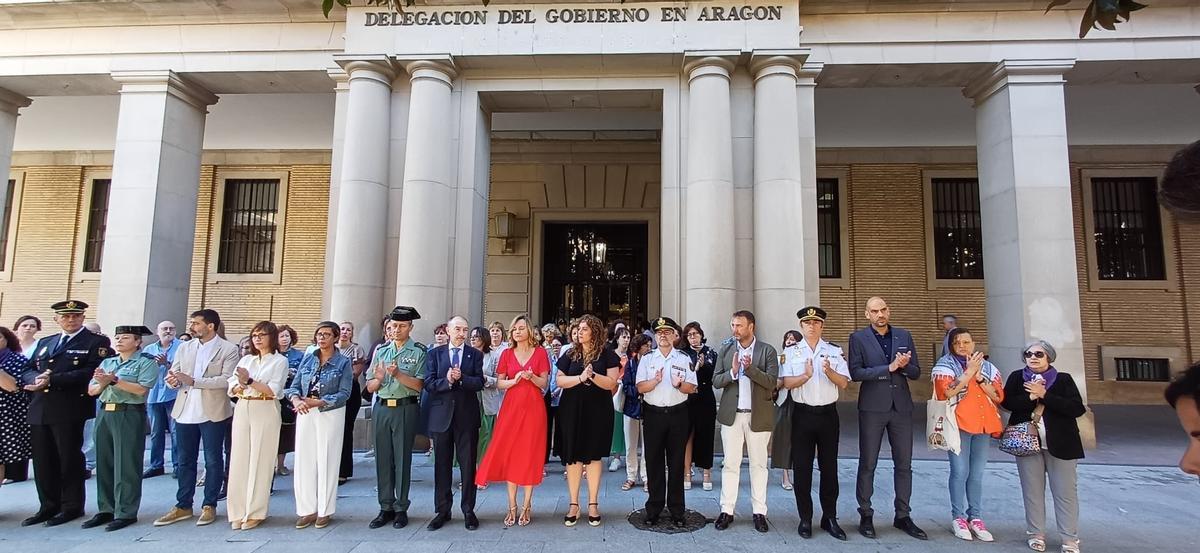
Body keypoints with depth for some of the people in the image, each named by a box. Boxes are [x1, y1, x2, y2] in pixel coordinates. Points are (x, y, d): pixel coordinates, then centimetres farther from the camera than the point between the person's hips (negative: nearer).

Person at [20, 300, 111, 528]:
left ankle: (72, 507, 13)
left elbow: (90, 372, -14)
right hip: (39, 410, 6)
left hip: (70, 410, -6)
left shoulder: (96, 342, -1)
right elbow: (27, 370, 13)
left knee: (69, 459, 2)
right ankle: (48, 506, 22)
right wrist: (37, 379, -9)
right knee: (43, 460, 10)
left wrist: (51, 380, -17)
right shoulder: (44, 343, 20)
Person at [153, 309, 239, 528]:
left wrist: (193, 381, -20)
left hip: (213, 413, -5)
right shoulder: (184, 348, 12)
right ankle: (183, 506, 24)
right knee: (185, 460, 13)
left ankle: (209, 506, 16)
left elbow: (227, 379, -15)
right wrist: (173, 381, -11)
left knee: (213, 460, 5)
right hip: (185, 411, 5)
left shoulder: (228, 350, -6)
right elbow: (173, 374, 13)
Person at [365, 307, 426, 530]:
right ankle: (386, 508, 20)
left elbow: (419, 385, -12)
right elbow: (370, 387, 9)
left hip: (405, 409, -4)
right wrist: (379, 378, -12)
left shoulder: (418, 351, -2)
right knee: (383, 459, 9)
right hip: (381, 408, 4)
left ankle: (401, 509, 14)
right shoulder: (380, 350, 11)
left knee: (402, 459, 2)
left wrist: (398, 374, -22)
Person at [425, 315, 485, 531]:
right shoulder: (435, 354, 6)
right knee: (442, 465, 9)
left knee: (468, 464, 5)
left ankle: (468, 510, 16)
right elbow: (428, 384, -3)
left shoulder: (475, 354, 5)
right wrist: (447, 380, -20)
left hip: (467, 415, -1)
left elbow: (479, 383, -6)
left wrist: (461, 378, -22)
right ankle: (442, 511, 21)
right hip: (441, 414, 1)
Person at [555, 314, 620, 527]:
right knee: (572, 456, 3)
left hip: (597, 411, -2)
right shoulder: (570, 354, 7)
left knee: (594, 455, 5)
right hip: (572, 410, 2)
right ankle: (574, 504, 14)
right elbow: (559, 380, -1)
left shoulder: (607, 355, 0)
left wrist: (592, 375, -22)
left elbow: (611, 383, -7)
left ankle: (593, 504, 17)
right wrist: (580, 378, -15)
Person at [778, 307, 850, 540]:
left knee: (829, 467, 9)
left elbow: (844, 383, -1)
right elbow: (787, 383, -8)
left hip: (828, 414, 1)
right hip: (803, 414, -1)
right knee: (802, 468, 5)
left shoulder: (835, 352, 5)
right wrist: (806, 375, -25)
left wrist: (829, 372, -20)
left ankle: (830, 518, 22)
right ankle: (805, 519, 17)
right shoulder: (791, 352, 1)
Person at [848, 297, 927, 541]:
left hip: (901, 407, 3)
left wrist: (904, 365, -12)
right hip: (872, 408, -3)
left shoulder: (904, 336, 9)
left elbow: (916, 372, 9)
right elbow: (855, 372, -11)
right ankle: (866, 516, 15)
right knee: (867, 464, 3)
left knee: (904, 464, 9)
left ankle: (903, 516, 22)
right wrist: (889, 368, -16)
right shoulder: (858, 337, -1)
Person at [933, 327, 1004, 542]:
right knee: (960, 472, -5)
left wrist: (978, 376, -8)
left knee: (977, 473, 8)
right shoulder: (945, 365, 1)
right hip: (958, 425, -4)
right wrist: (968, 373, -12)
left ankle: (975, 518, 16)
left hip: (983, 425, 4)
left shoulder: (987, 367, 13)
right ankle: (958, 518, 5)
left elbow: (999, 396, 4)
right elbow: (945, 393, -14)